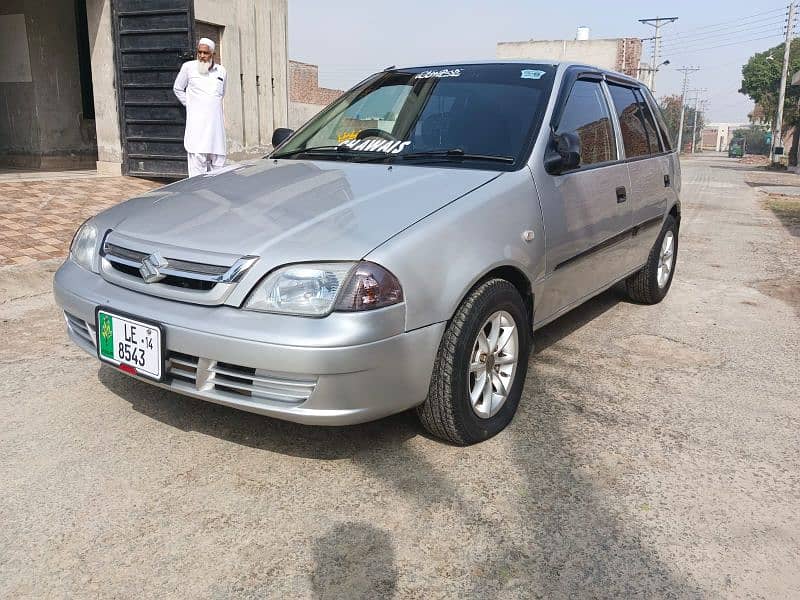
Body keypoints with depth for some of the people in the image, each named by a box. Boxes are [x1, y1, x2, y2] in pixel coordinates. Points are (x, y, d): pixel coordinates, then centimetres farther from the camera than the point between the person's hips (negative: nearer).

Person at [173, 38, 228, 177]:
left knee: (218, 163, 5)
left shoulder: (221, 71, 12)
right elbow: (177, 89, 13)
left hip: (216, 122, 4)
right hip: (197, 123, -4)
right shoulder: (188, 67, 3)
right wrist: (189, 104, 7)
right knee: (197, 161, -12)